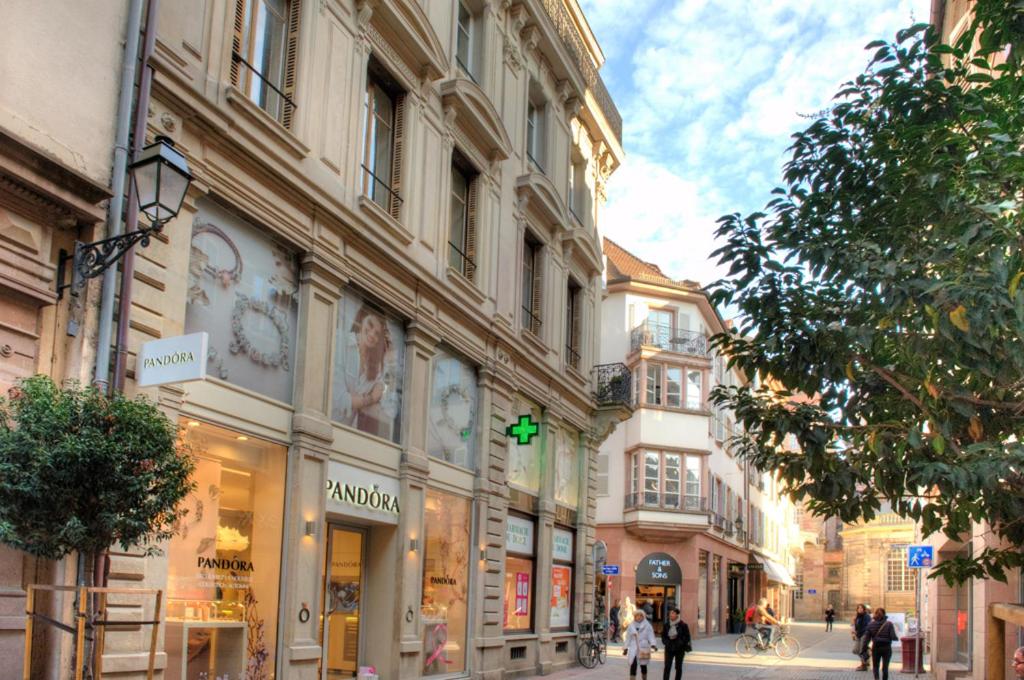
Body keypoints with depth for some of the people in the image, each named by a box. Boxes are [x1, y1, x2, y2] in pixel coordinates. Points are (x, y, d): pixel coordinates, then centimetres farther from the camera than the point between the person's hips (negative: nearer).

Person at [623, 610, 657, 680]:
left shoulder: (647, 626, 0)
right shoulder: (631, 626, 8)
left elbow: (651, 636, -6)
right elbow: (628, 637, 13)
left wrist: (653, 644, -21)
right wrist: (626, 648, 12)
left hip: (643, 649, -1)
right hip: (633, 649, 1)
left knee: (643, 665, 9)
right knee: (633, 665, -10)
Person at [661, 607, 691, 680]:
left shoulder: (683, 625, -6)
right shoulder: (667, 625, 3)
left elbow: (687, 637, -3)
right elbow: (663, 635, 12)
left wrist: (680, 643, -15)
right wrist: (666, 642, -6)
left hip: (679, 649, -2)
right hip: (669, 649, 2)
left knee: (678, 667, 8)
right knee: (667, 667, -8)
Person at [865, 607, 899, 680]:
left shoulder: (870, 624, -4)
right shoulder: (889, 624, -9)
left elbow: (866, 638, -3)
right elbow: (893, 637, -14)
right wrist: (897, 638, 9)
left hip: (875, 648, 1)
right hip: (886, 648, -1)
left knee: (875, 666, 12)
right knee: (885, 667, 11)